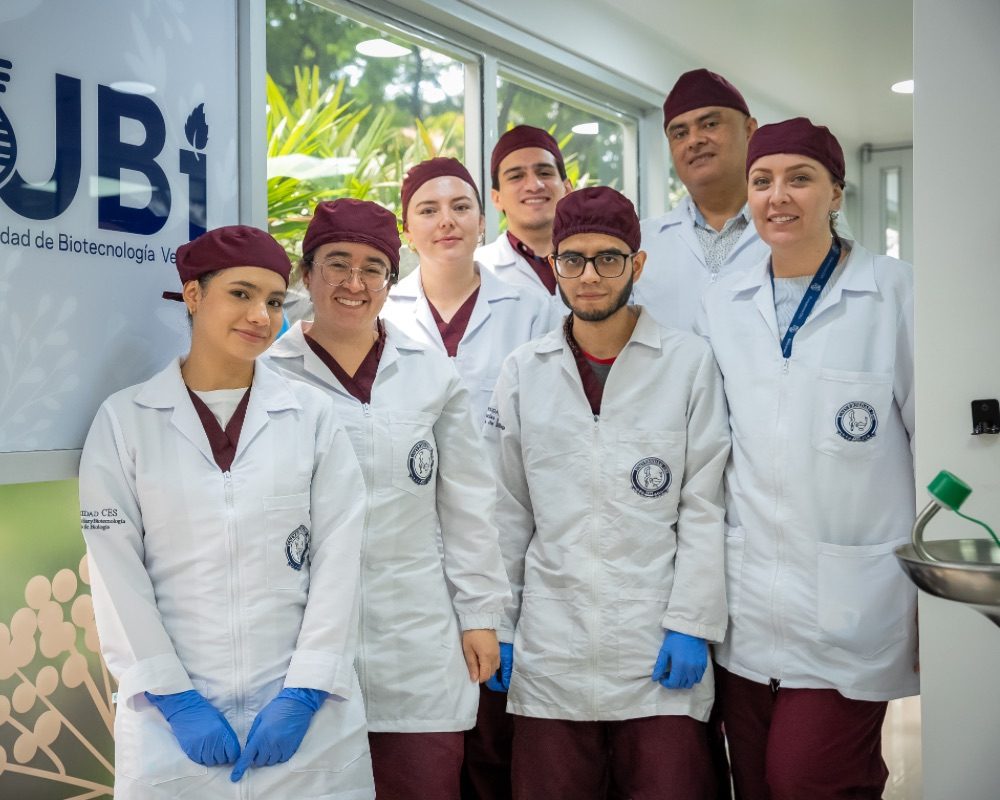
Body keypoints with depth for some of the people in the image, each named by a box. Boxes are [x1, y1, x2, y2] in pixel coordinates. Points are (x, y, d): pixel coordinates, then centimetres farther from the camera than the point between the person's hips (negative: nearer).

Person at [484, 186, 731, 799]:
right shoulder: (524, 370, 7)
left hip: (661, 654, -2)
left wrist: (691, 626, -7)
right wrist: (497, 628, 7)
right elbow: (507, 513, 9)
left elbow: (704, 508, -1)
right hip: (550, 655, 2)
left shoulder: (690, 362, 1)